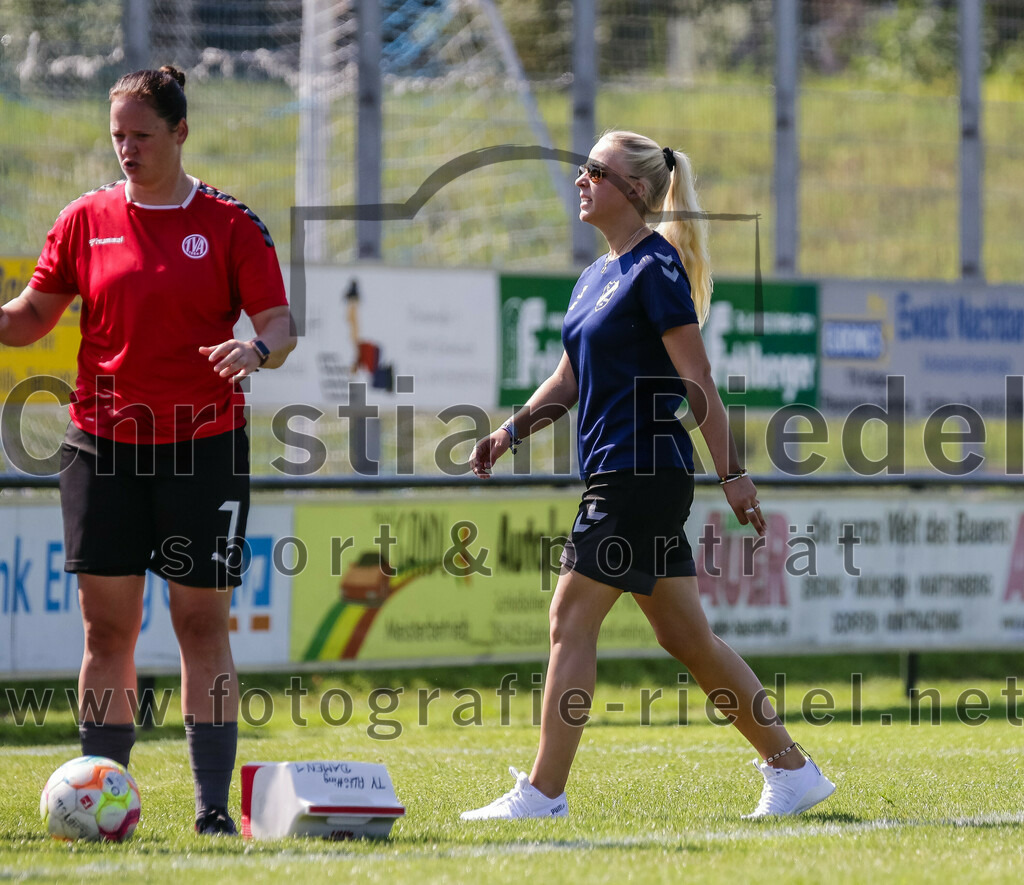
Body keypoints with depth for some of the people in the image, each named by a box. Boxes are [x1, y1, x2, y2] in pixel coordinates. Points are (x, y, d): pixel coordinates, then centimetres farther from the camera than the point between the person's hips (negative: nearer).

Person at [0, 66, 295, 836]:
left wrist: (257, 350, -24)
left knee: (203, 621, -1)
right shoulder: (87, 220, 6)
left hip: (204, 445, -2)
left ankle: (214, 804, 2)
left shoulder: (230, 224, 0)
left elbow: (280, 323, -2)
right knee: (107, 623, 0)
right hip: (103, 445, 2)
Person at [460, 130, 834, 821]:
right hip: (614, 474, 9)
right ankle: (793, 770, 16)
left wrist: (733, 473, -17)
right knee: (687, 638, 10)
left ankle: (544, 793, -6)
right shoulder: (597, 277, 17)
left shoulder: (656, 267, -10)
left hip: (644, 473, -9)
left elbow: (696, 380, -15)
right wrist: (511, 432, 8)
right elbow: (570, 381, 23)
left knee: (573, 619, -9)